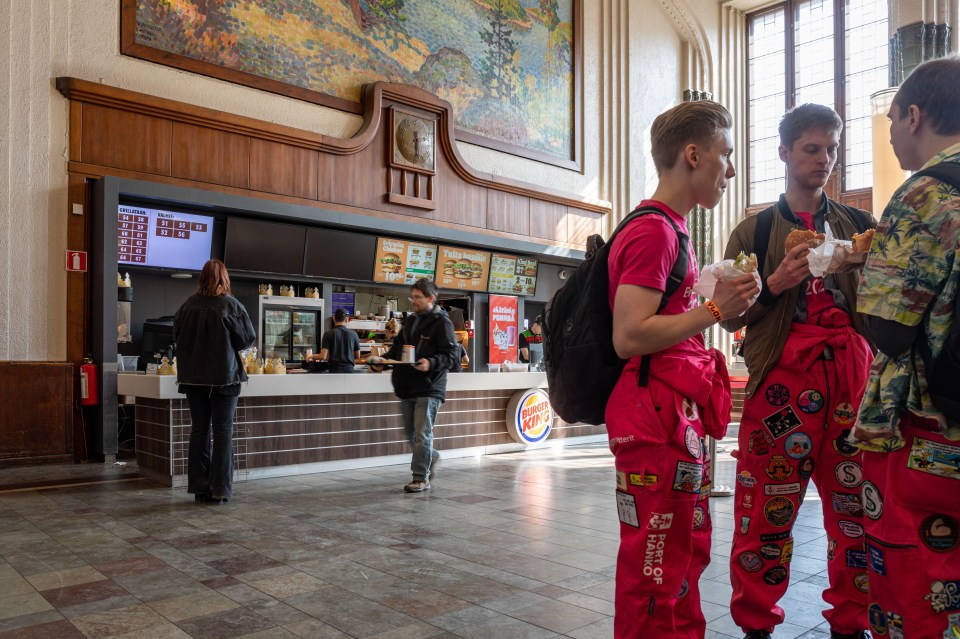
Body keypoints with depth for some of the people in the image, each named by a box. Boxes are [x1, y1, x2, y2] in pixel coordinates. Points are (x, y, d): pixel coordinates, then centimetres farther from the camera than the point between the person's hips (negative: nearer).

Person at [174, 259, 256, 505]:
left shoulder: (188, 305, -4)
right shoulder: (232, 305, -11)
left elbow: (177, 335, 7)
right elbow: (248, 338, -6)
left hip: (193, 377, 3)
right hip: (224, 376, -3)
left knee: (199, 430, 11)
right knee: (223, 431, 4)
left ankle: (200, 487, 16)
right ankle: (220, 490, 5)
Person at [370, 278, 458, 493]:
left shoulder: (442, 322, -7)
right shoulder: (410, 321, 16)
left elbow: (452, 355, -13)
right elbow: (397, 347, 21)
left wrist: (431, 363, -29)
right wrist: (382, 361, 3)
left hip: (429, 388, -7)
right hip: (407, 387, 7)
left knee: (422, 434, -6)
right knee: (411, 433, 15)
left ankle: (421, 478, 4)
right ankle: (431, 457, 39)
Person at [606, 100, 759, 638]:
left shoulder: (670, 230, 17)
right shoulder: (654, 231, -14)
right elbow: (629, 337, -22)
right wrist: (715, 309, -15)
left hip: (680, 415, 11)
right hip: (657, 417, -10)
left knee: (688, 554, 21)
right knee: (655, 569, 0)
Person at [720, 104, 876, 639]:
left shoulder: (858, 225, 15)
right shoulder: (754, 231, 8)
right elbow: (731, 317, 4)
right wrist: (776, 285, -12)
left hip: (852, 372, 3)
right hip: (782, 375, -2)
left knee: (859, 508, 5)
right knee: (768, 510, -1)